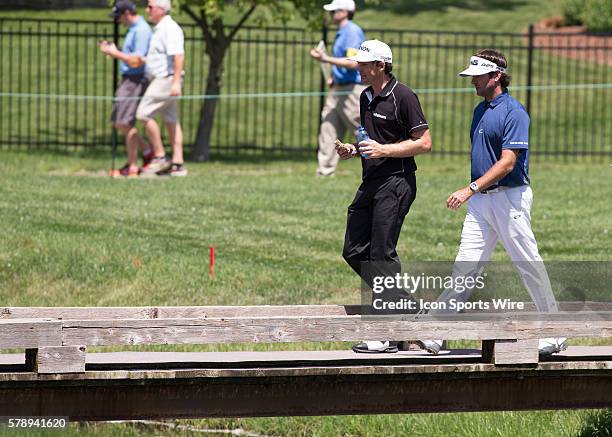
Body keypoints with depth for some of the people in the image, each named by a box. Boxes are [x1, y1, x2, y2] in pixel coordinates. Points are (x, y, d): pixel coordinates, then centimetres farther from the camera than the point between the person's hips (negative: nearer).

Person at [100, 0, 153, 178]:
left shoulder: (141, 30, -16)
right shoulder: (133, 29, 17)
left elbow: (136, 61, -21)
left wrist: (115, 53, -14)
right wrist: (113, 51, 12)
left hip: (135, 81, -11)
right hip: (127, 80, 11)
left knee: (126, 123, -10)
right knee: (119, 123, 13)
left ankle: (132, 166, -5)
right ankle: (147, 151, 21)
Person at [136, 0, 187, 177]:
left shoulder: (170, 28, -15)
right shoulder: (159, 28, 18)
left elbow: (178, 56, -24)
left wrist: (176, 82, -30)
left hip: (166, 79, -11)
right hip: (161, 80, 11)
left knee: (144, 113, -12)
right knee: (171, 120, 7)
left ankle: (159, 157, -8)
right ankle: (177, 164, 6)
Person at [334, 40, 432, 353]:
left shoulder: (402, 97, -10)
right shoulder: (366, 98, 16)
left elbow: (424, 143, -13)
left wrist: (384, 150, -19)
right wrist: (352, 150, 8)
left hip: (396, 183, -9)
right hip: (370, 183, 9)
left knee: (382, 254, -10)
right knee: (355, 253, 6)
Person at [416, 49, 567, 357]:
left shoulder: (513, 112, -13)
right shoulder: (480, 111, 15)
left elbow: (507, 163, -20)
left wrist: (471, 189, -25)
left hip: (510, 197, -8)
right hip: (481, 201, 8)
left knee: (529, 264, 0)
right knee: (465, 264, 0)